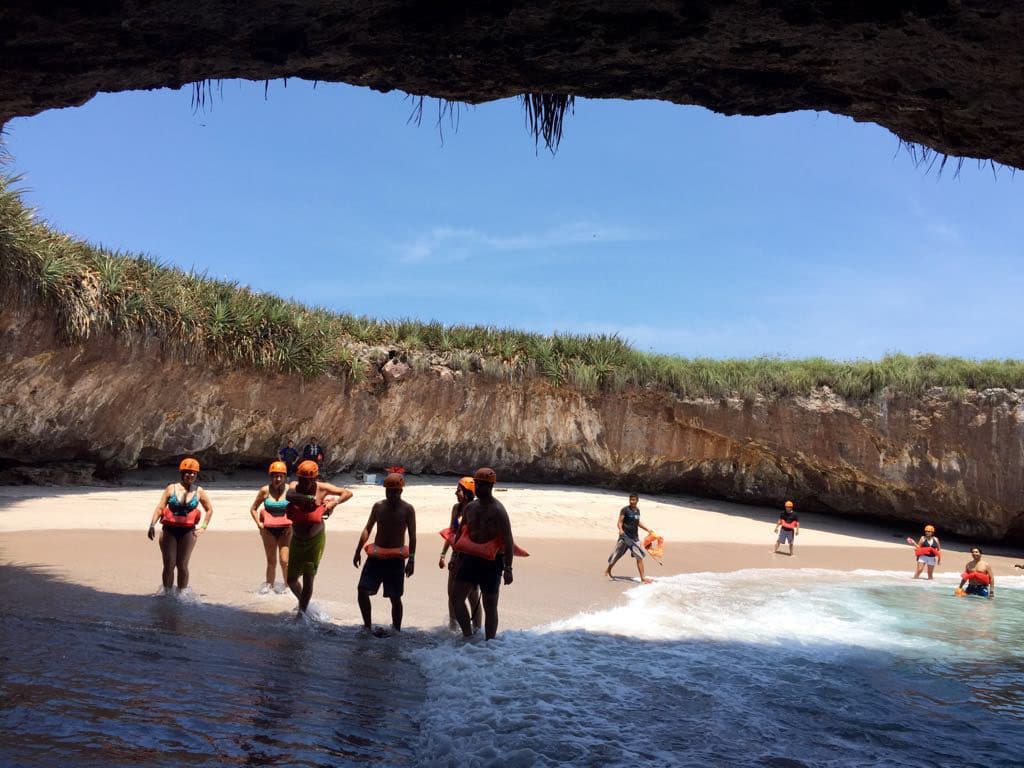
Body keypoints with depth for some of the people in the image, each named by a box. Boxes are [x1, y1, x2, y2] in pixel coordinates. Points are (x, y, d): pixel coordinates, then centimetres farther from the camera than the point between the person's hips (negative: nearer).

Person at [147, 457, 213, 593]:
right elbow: (159, 508, -4)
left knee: (182, 565, 0)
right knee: (169, 564, -4)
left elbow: (209, 509, 17)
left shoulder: (199, 492, 5)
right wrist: (152, 525, -16)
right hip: (169, 530, 0)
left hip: (188, 532, 0)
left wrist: (203, 527, 9)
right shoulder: (171, 489, 2)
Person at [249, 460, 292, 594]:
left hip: (285, 529, -1)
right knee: (271, 561, 7)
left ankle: (286, 583, 14)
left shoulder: (289, 490, -5)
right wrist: (259, 523, -3)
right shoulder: (265, 490, -3)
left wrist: (293, 523, -4)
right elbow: (253, 509, 8)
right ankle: (269, 583, 25)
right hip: (268, 529, 1)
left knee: (285, 561, -8)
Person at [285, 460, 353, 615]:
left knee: (308, 579, -2)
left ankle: (302, 611, 12)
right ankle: (303, 602, 37)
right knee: (291, 579, 9)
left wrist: (334, 502, -19)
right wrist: (310, 499, -38)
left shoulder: (322, 488, -10)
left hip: (315, 540, -3)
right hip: (297, 540, 3)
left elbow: (348, 493, -3)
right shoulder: (294, 486, -6)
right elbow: (289, 495, -31)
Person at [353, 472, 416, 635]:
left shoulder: (407, 509, -5)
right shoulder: (378, 506, 5)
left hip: (396, 558, -3)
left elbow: (412, 536, -6)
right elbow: (367, 529, 11)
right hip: (376, 555, 3)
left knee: (395, 597, 2)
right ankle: (367, 626, 11)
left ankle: (396, 630, 16)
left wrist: (411, 559, -13)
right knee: (362, 590, -4)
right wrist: (358, 551, 6)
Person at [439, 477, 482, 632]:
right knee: (452, 593, 13)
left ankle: (476, 628, 13)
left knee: (473, 596, 1)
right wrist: (443, 554, 14)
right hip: (457, 555, 6)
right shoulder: (456, 508, 5)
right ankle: (453, 624, 30)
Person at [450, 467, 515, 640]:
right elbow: (461, 532, 19)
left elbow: (508, 541, -16)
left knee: (490, 606, 4)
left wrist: (508, 569, -21)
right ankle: (468, 636, 9)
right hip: (470, 558, 6)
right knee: (457, 597, -3)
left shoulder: (497, 511, -13)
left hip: (491, 562, -6)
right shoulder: (470, 507, 7)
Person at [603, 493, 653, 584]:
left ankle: (643, 578, -1)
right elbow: (620, 522, -14)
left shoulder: (637, 510, 10)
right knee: (617, 555, 6)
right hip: (625, 536, -5)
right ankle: (608, 571, 26)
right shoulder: (625, 510, -10)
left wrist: (647, 529, 26)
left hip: (635, 537, 5)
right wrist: (620, 529, -33)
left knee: (640, 557, -2)